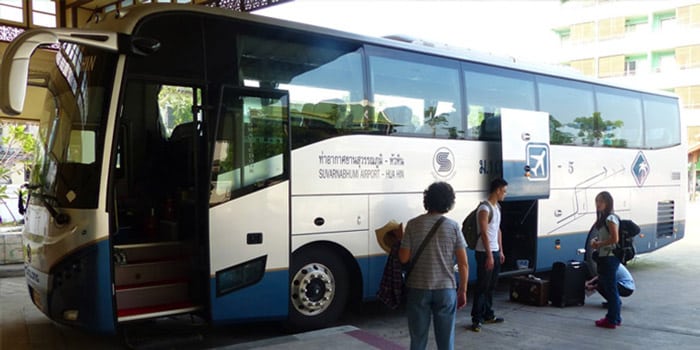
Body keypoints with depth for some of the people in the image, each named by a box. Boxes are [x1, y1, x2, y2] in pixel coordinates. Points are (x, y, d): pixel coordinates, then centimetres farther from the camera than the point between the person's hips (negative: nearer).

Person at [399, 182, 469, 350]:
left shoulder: (413, 224, -6)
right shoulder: (453, 226, -4)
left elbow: (404, 258, -5)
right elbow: (463, 264, -4)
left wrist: (400, 242, 14)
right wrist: (463, 290, 7)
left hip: (418, 289, 0)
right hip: (446, 289, 0)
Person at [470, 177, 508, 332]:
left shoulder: (497, 207, 13)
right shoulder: (484, 209, -17)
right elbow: (484, 233, -21)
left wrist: (500, 251, 18)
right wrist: (489, 255, -21)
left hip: (495, 252, 9)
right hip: (485, 253, -9)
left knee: (491, 286, 15)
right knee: (482, 286, -5)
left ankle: (488, 315, 25)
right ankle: (476, 319, 1)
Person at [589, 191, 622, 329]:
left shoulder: (610, 218, -15)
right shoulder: (602, 218, 14)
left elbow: (614, 239, -21)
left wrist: (599, 244, -13)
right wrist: (595, 240, 3)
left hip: (610, 257, -10)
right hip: (603, 256, 10)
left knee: (610, 288, -3)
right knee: (605, 285, 15)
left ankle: (612, 320, 4)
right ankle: (615, 317, 25)